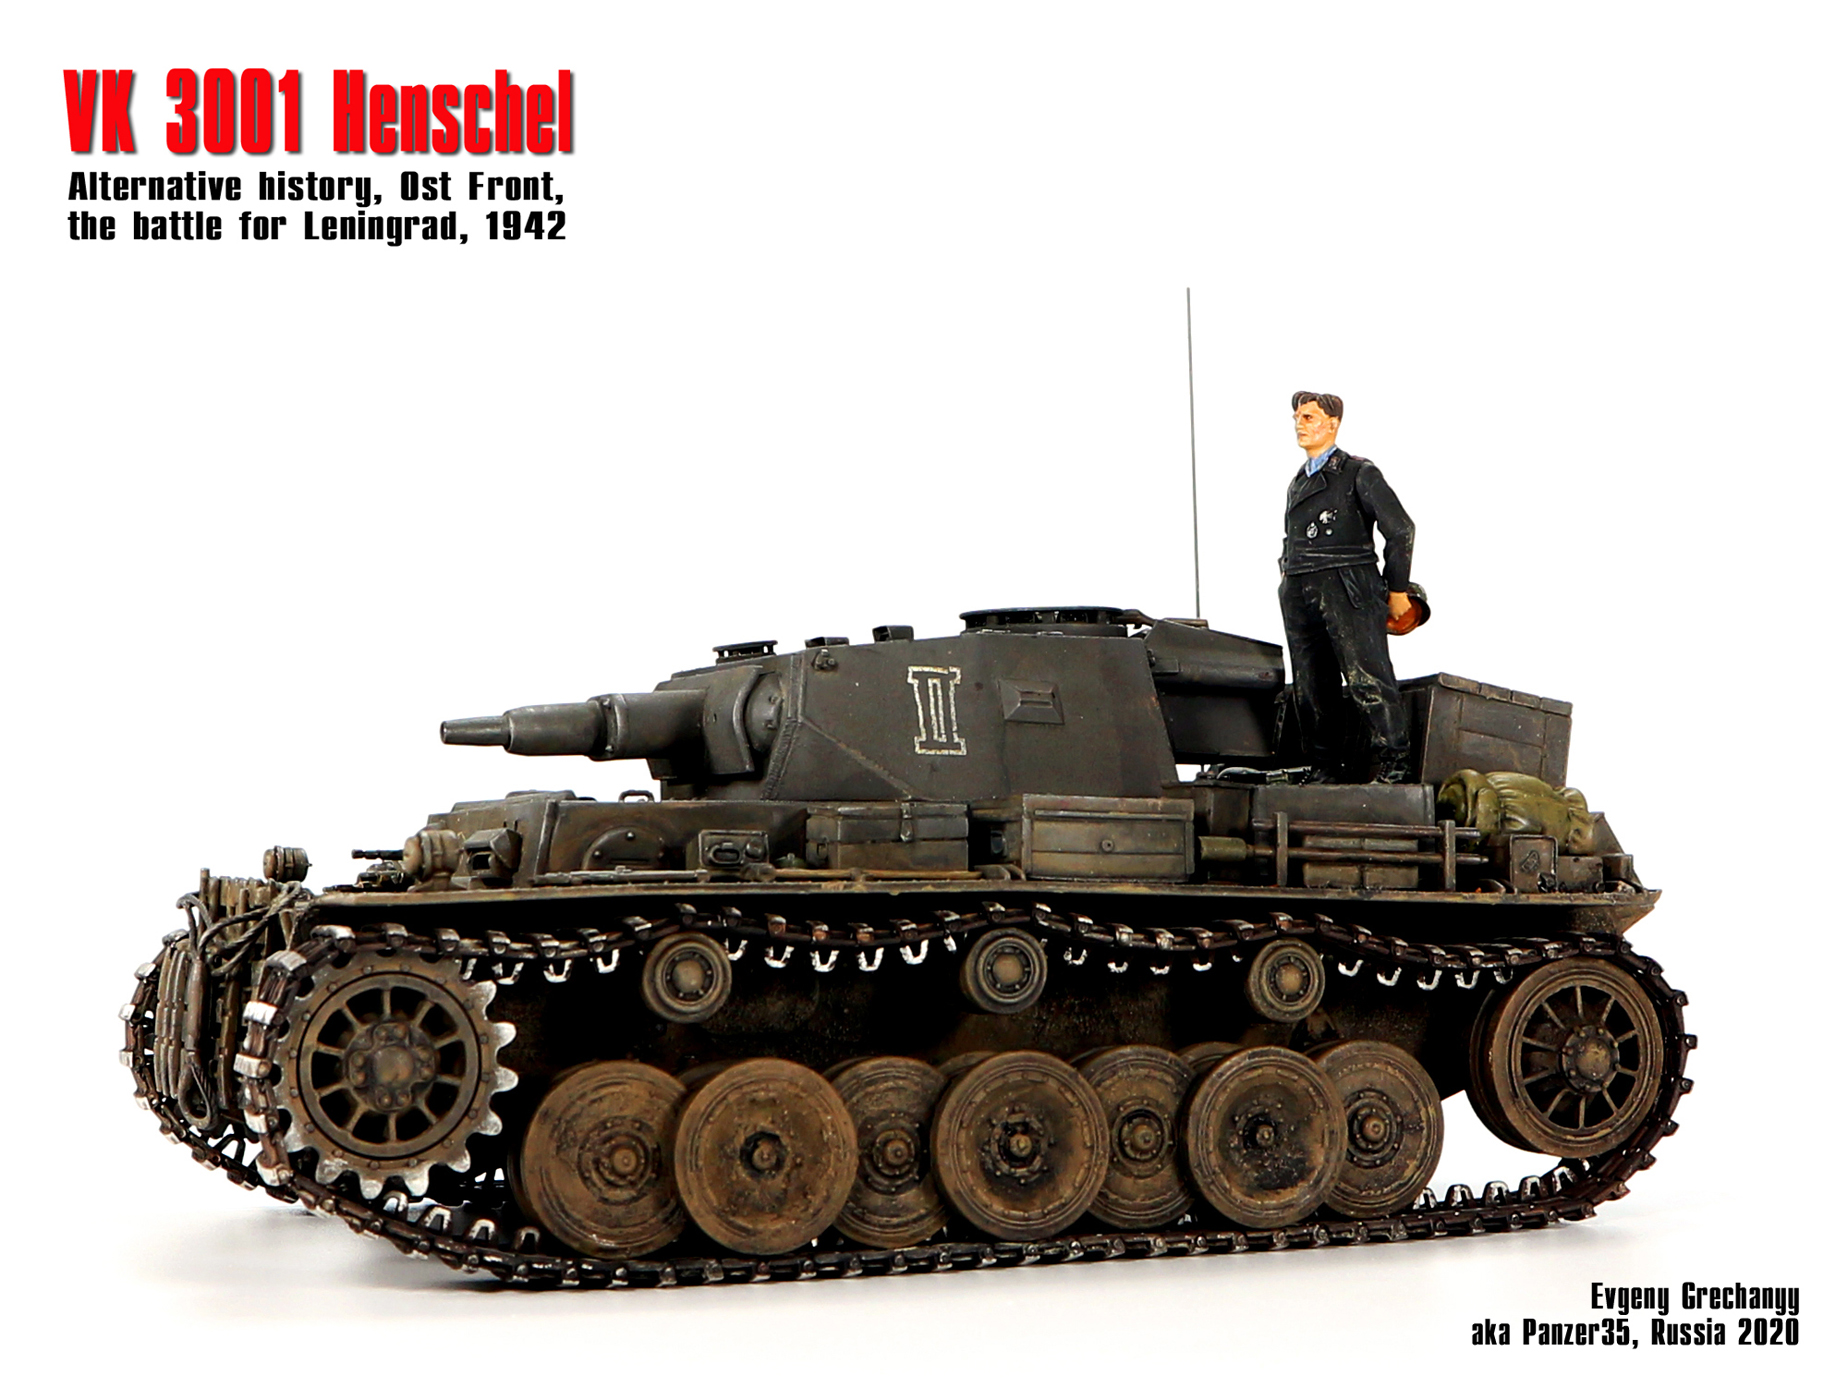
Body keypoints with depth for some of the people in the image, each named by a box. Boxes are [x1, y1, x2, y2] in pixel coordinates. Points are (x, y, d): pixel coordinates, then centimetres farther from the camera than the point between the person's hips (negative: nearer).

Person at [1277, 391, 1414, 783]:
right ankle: (1325, 768, 12)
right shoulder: (1298, 482, 21)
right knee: (1311, 688, 5)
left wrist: (1397, 590, -1)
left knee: (1366, 678, -14)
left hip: (1348, 591, -7)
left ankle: (1392, 762, -10)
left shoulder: (1359, 473, 1)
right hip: (1298, 595, 7)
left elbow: (1400, 529, -1)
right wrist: (1289, 583, 13)